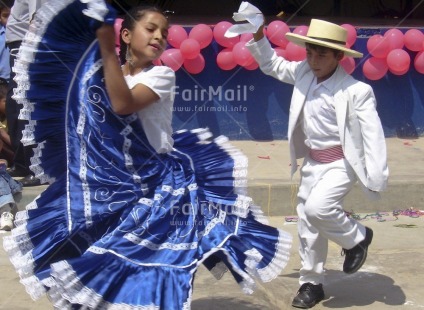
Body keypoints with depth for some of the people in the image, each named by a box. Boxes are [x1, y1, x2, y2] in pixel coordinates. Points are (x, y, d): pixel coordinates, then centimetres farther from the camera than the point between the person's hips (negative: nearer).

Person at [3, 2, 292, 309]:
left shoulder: (162, 75, -9)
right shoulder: (107, 75, 6)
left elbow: (124, 105, -26)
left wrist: (107, 49, -22)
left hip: (159, 184, -4)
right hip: (115, 182, 5)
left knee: (155, 260, -4)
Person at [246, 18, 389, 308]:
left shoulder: (356, 91, -19)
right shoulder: (303, 73, -1)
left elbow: (372, 133, -20)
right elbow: (272, 64, 16)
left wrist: (377, 178, -26)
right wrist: (258, 36, 0)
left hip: (342, 163, -6)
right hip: (312, 162, 7)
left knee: (317, 208, -26)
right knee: (307, 224, 9)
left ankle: (357, 237, 4)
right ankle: (311, 283, 25)